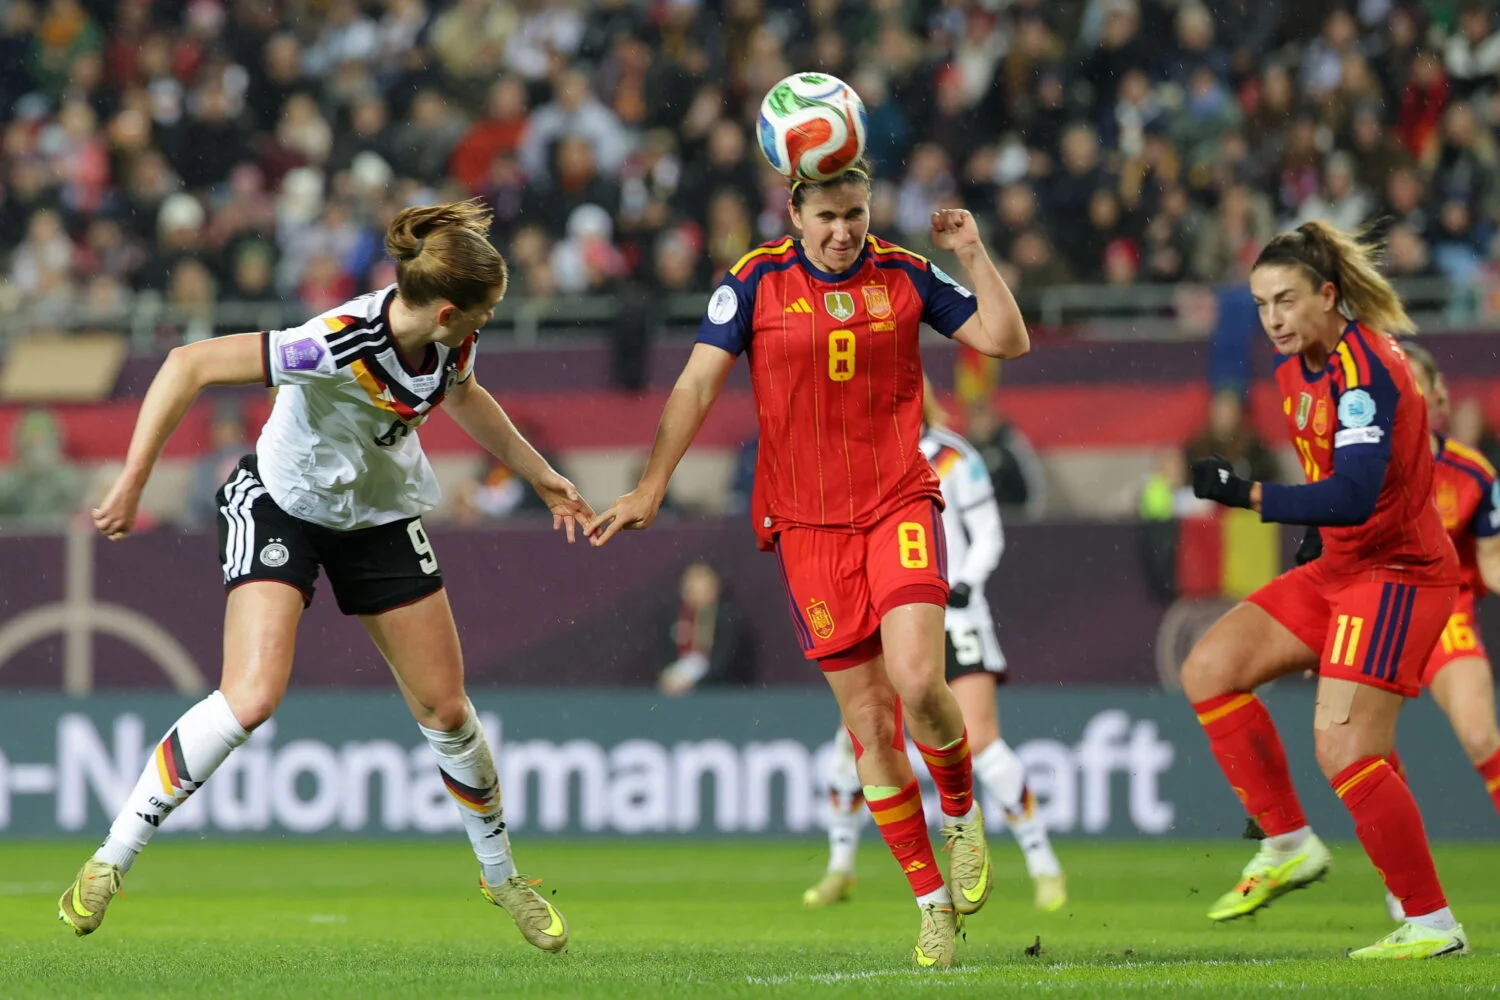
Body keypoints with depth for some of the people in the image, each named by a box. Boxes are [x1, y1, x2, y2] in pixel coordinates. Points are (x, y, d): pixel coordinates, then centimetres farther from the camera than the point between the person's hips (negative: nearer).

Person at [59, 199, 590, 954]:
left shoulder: (450, 346, -13)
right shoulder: (338, 345, -36)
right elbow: (188, 365, -34)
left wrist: (539, 475, 19)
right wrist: (131, 484, -34)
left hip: (383, 516, 6)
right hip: (280, 508, -6)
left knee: (445, 708, 6)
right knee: (251, 698, -23)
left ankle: (501, 876, 29)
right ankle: (110, 862, -10)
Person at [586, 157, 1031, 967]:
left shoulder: (905, 276, 3)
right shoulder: (757, 282, -1)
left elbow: (1006, 340, 4)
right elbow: (697, 384, -1)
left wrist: (973, 255, -8)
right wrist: (651, 487, -9)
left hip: (899, 504, 0)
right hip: (807, 526, 0)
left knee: (917, 682, -20)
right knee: (868, 721, -1)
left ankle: (962, 813, 11)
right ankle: (933, 902, 10)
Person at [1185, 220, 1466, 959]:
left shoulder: (1363, 371, -22)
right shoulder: (1296, 369, 7)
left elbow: (1355, 496, -32)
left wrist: (1249, 496, -35)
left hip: (1398, 572, -10)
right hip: (1338, 567, 10)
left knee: (1341, 746, -17)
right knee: (1209, 670, 3)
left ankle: (1433, 924, -7)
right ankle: (1290, 844, 8)